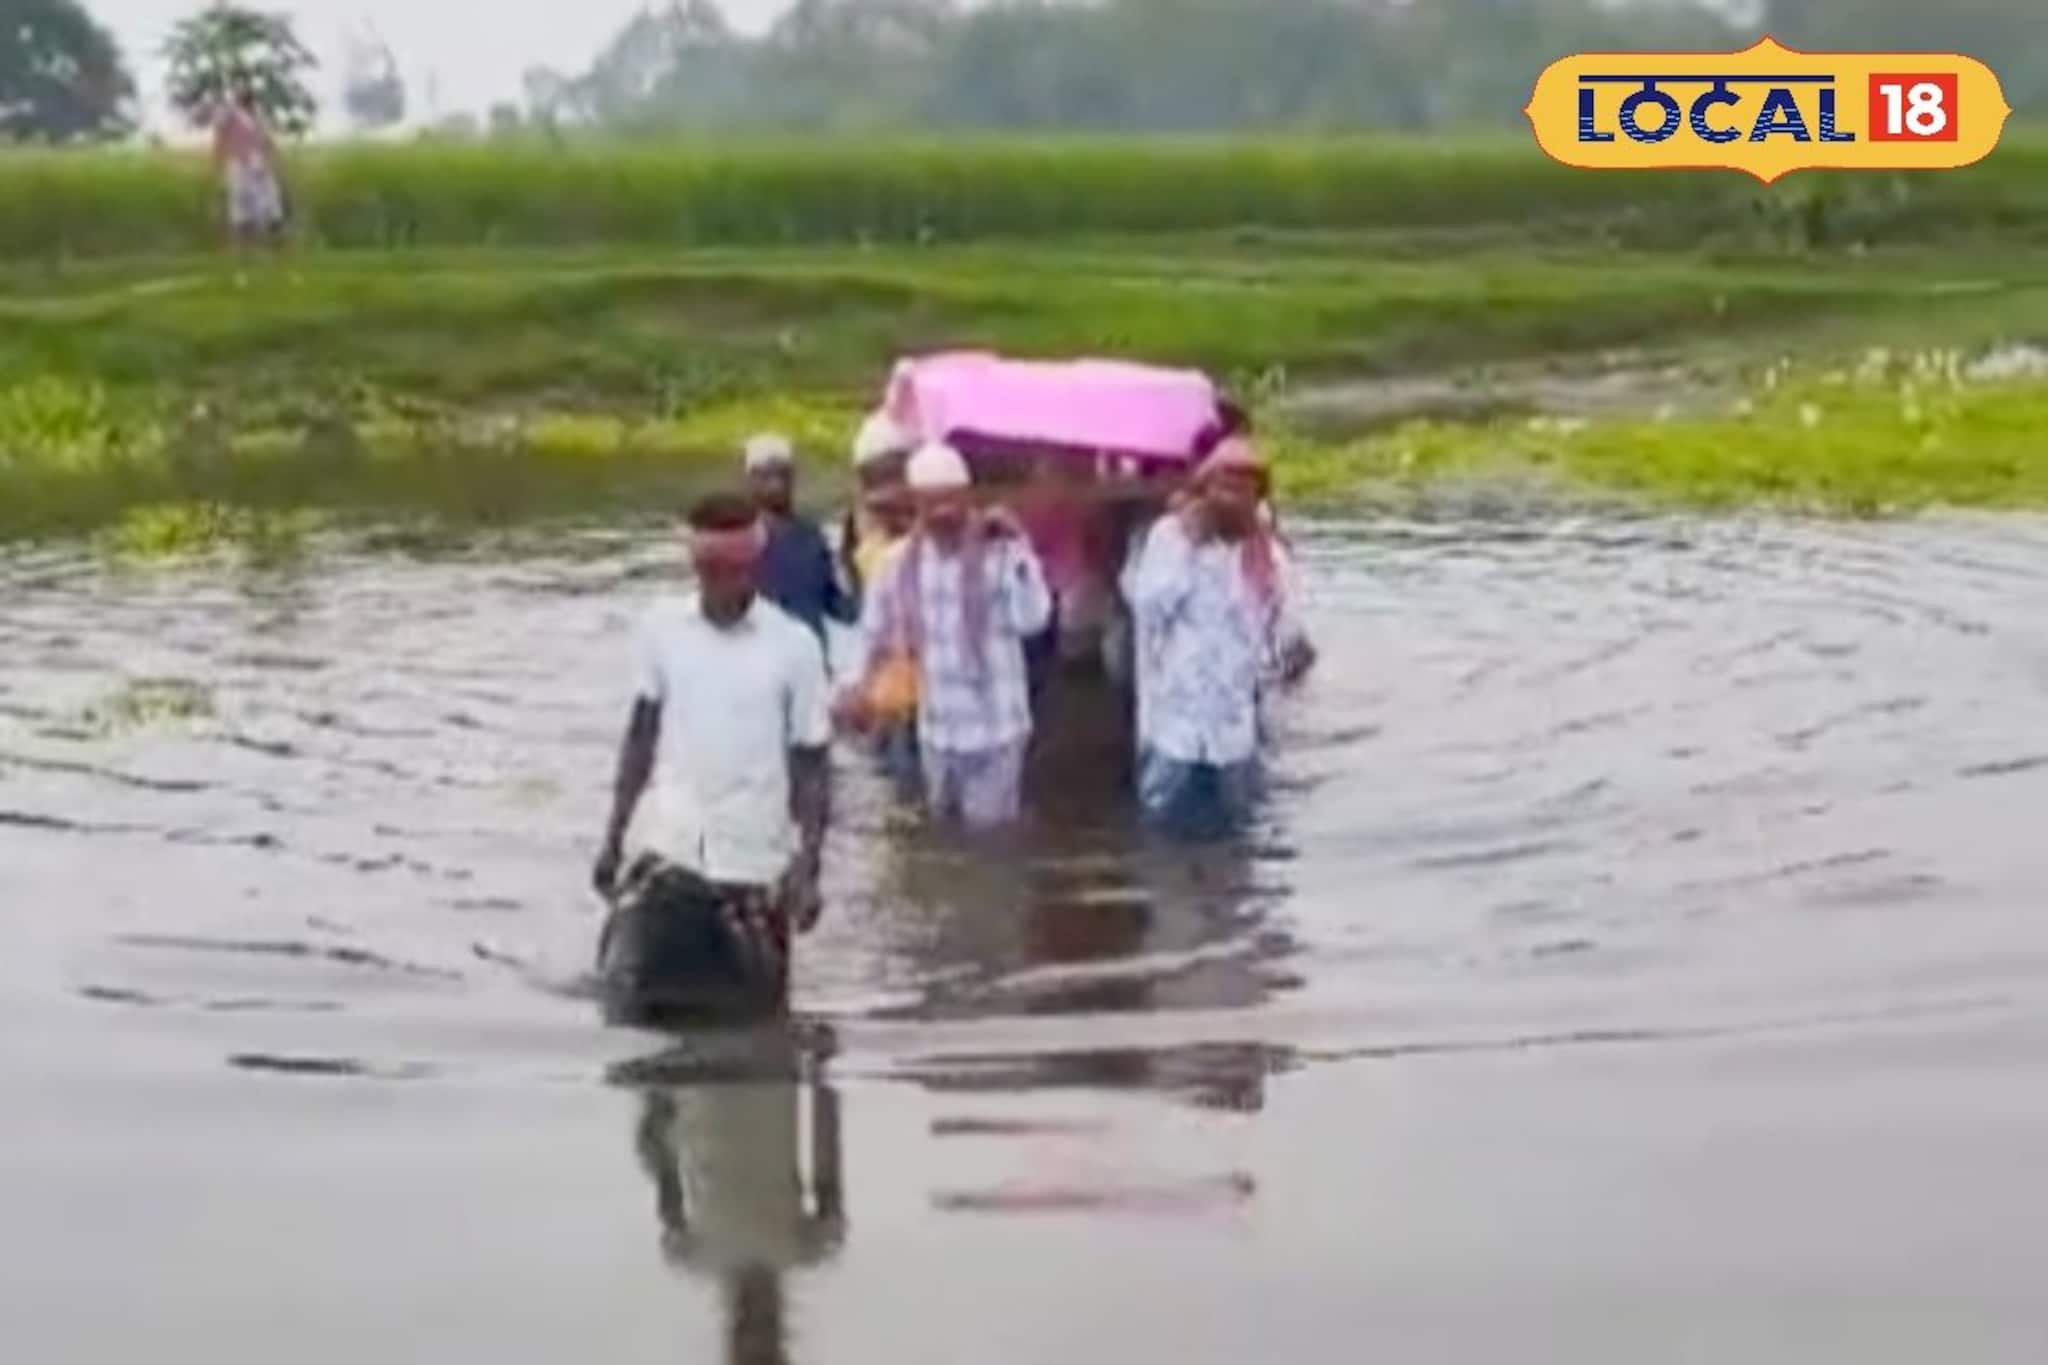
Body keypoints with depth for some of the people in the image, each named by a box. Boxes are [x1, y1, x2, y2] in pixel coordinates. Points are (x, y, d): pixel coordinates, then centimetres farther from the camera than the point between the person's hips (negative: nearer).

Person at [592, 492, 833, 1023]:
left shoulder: (794, 645, -6)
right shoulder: (661, 626, 1)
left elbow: (811, 764, -2)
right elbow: (641, 734, 10)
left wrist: (807, 868, -8)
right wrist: (613, 837, 9)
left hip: (755, 862, -1)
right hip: (669, 849, 2)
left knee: (749, 1009, 7)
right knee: (631, 985, -8)